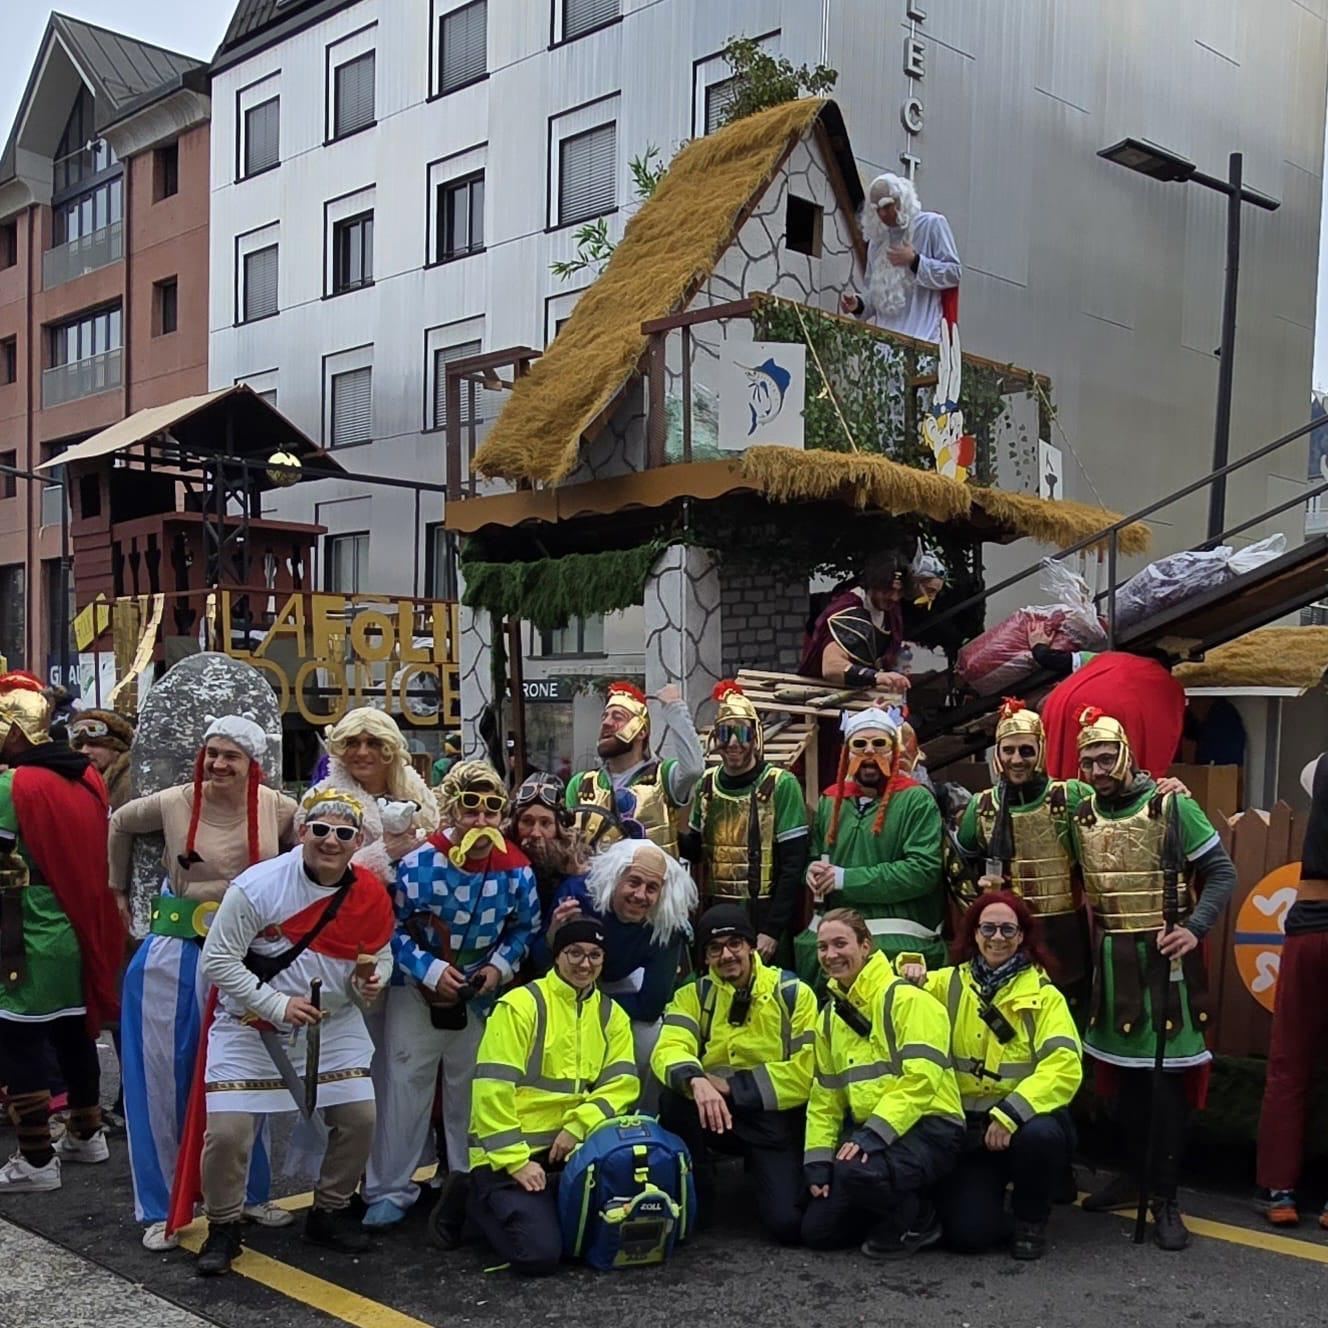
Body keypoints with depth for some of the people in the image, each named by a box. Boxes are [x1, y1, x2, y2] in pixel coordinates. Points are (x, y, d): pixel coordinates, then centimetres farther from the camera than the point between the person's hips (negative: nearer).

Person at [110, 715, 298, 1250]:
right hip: (175, 954, -1)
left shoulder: (278, 808, -8)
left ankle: (251, 1193, 30)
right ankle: (160, 1207, 21)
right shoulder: (174, 803, -8)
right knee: (162, 1077, 6)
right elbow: (120, 824, 12)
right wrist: (119, 887, 18)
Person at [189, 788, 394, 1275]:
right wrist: (278, 1005, -22)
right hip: (251, 1025, -3)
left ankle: (330, 1212, 25)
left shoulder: (371, 895, -8)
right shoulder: (258, 886, -22)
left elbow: (380, 955, 7)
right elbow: (218, 960, -18)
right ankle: (223, 1228, 17)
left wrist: (371, 982, -16)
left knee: (359, 1117, 0)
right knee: (227, 1130, -10)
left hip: (333, 1025, 4)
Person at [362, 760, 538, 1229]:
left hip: (481, 994, 3)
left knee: (471, 1089, 14)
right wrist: (430, 970, -20)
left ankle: (469, 1179, 30)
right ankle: (390, 1189, 11)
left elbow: (523, 929, 4)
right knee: (405, 1086, 0)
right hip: (418, 992, -2)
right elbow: (394, 928, -12)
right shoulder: (419, 863, -20)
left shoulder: (516, 870, -12)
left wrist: (500, 967, -11)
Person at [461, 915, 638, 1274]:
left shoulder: (611, 1014, 9)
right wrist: (515, 1161, -18)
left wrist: (578, 1126, -17)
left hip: (571, 1150, 6)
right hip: (509, 1154, -6)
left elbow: (622, 1084, -1)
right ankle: (478, 1198, 10)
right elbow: (493, 1089, -14)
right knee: (539, 1253, -18)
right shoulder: (521, 1004, -10)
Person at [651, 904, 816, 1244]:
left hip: (775, 1119, -2)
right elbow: (669, 1050, -18)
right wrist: (697, 1081, -41)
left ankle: (764, 1172, 17)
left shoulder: (794, 994, -5)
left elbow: (805, 1074, -12)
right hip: (715, 1113, 2)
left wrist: (730, 1085, -17)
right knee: (673, 1097, -30)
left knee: (787, 1223, -20)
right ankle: (694, 1197, -4)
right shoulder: (693, 996, 0)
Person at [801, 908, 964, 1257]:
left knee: (855, 1172, -35)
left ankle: (919, 1220, -4)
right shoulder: (831, 1015, 13)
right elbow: (825, 1095, 16)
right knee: (816, 1230, -2)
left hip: (928, 1127, -7)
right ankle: (900, 1207, 21)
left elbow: (920, 1079, -21)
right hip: (865, 1131, 8)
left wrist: (874, 1134, -28)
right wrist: (818, 1157, 5)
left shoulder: (906, 999, -12)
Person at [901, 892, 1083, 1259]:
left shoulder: (1044, 995, -3)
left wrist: (1010, 1113, -26)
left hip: (1024, 1118, 0)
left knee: (1040, 1135, -35)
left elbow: (1064, 1066, -16)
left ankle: (1031, 1219, -3)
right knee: (968, 1232, -19)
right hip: (966, 1125, 0)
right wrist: (908, 971, -18)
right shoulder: (948, 984, 4)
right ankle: (984, 1196, 19)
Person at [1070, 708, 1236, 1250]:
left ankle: (1165, 1199, 2)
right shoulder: (1081, 816, 5)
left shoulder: (1172, 806, -9)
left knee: (1166, 1073, -5)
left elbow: (1221, 872, -6)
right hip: (1110, 958, 5)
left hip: (1162, 955, -5)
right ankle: (1135, 1172, 27)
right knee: (1122, 1068, 11)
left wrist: (1194, 928, -18)